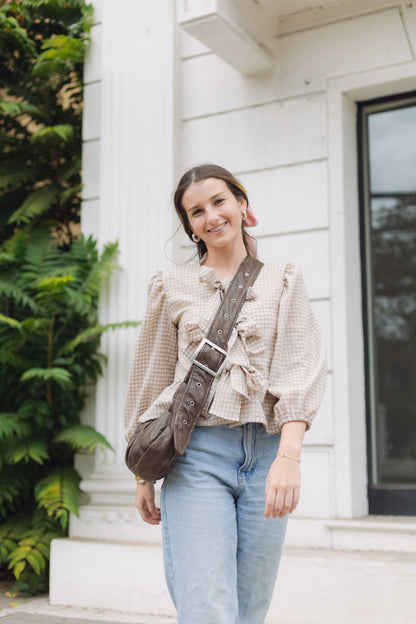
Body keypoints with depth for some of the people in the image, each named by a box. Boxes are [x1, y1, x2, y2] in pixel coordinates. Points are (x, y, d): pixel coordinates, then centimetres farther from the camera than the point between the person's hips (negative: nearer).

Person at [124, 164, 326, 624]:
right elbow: (151, 380, 14)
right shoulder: (173, 286, 11)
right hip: (197, 453, -1)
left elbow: (302, 368, -1)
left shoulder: (284, 282, 11)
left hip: (267, 452, 1)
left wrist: (289, 456, -16)